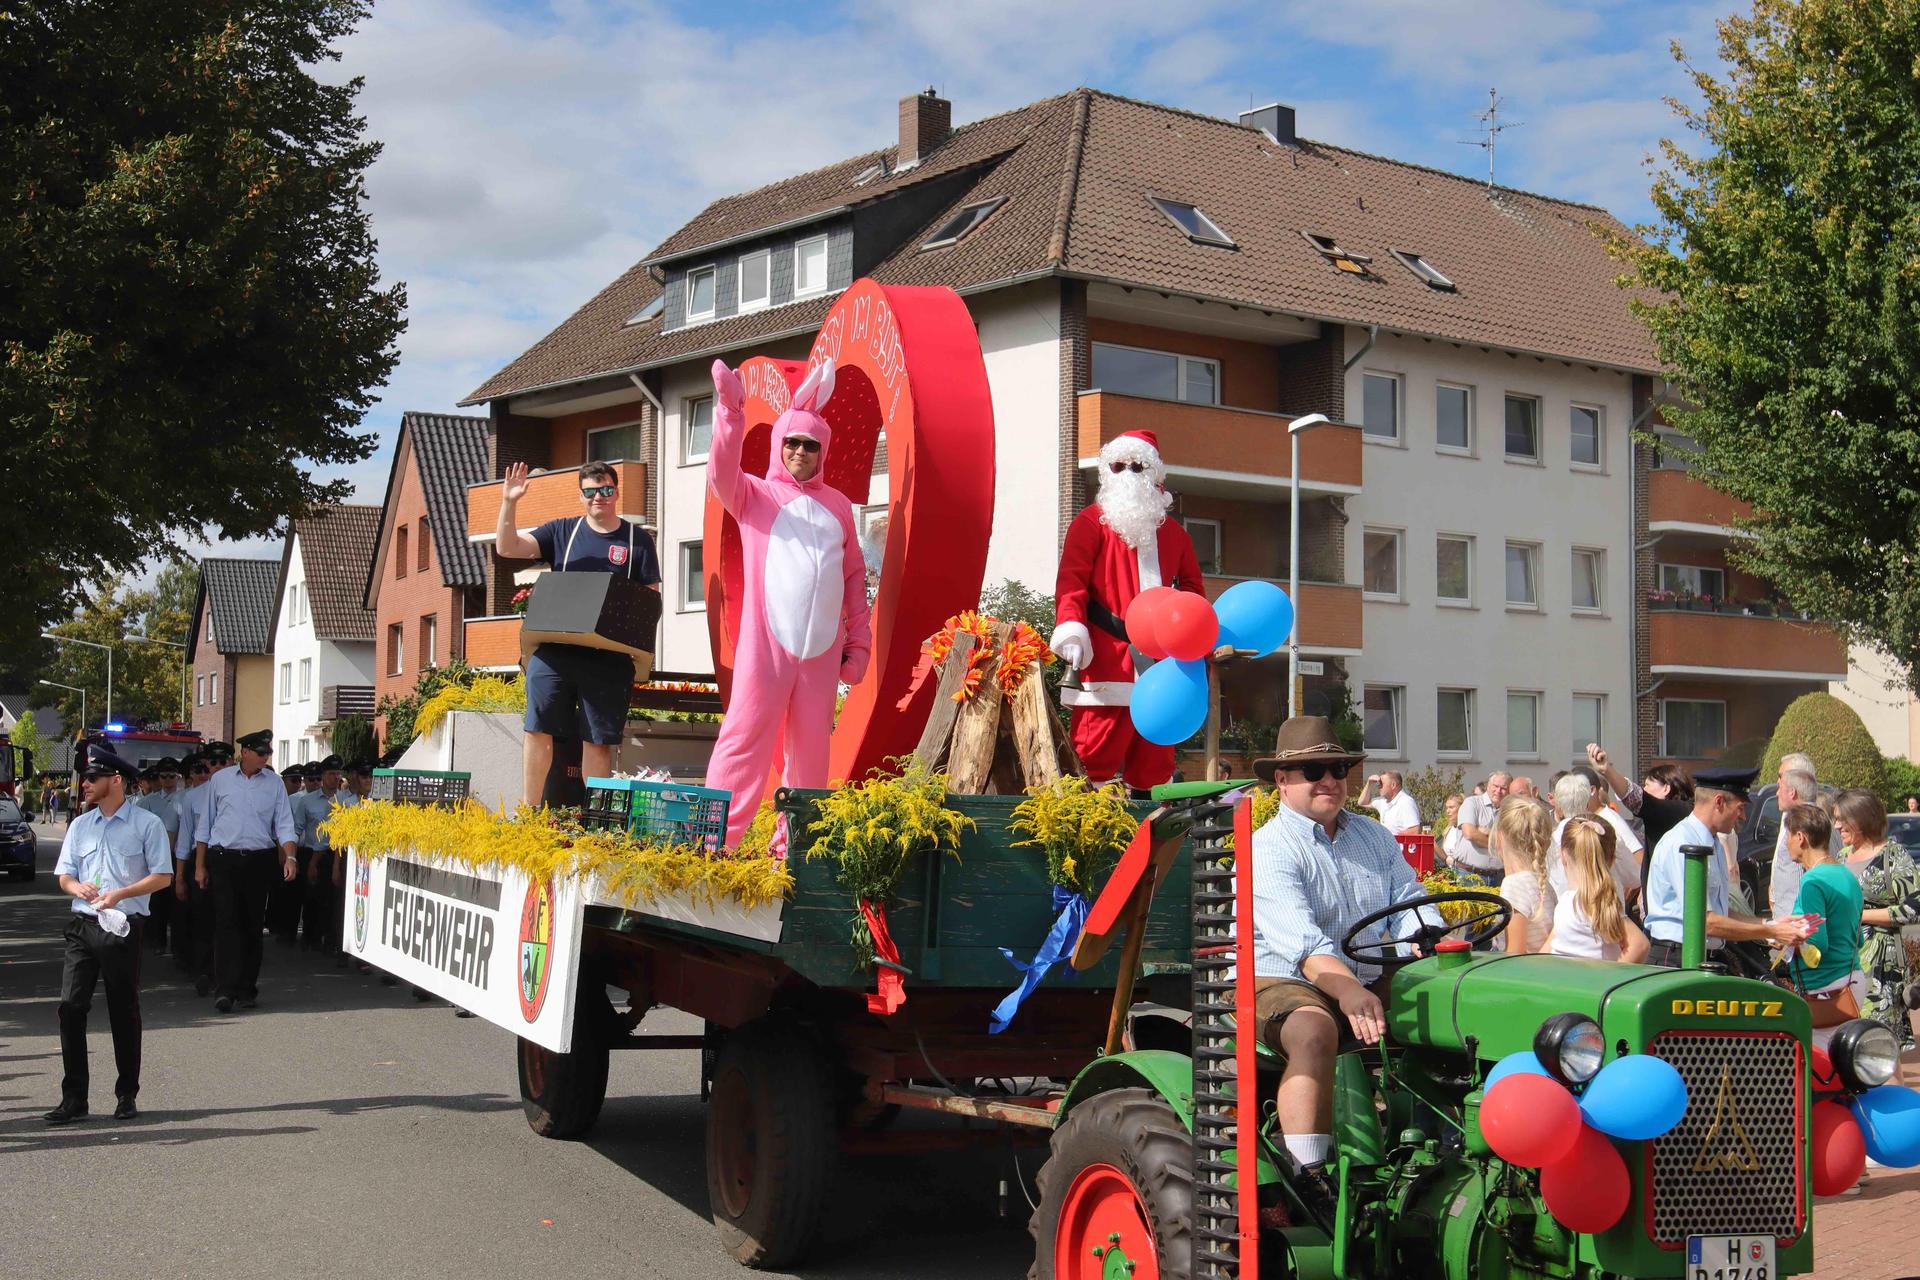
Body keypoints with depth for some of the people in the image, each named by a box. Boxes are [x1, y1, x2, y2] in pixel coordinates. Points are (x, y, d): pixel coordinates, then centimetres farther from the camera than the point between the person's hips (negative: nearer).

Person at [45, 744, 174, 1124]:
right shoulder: (80, 826, 15)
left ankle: (126, 1096, 16)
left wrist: (120, 894, -17)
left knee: (124, 1011, 5)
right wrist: (79, 887, -7)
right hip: (82, 925, 4)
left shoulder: (146, 824, -1)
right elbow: (64, 875, 17)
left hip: (123, 926, -4)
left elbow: (162, 877, -5)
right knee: (70, 1006, -5)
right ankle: (73, 1098, 1)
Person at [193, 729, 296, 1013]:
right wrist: (200, 865, 6)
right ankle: (224, 989, -14)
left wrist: (289, 857, -12)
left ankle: (247, 989, 13)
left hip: (258, 860, 2)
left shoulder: (274, 783, 8)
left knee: (252, 925, 6)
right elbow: (204, 824, 9)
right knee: (226, 922, -10)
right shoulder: (220, 780, 5)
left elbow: (284, 824, 4)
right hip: (223, 860, -2)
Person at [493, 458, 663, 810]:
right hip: (553, 651, 2)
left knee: (597, 739, 2)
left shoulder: (638, 540, 7)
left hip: (607, 658, -1)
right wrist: (509, 504, -9)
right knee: (537, 728, -2)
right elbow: (507, 547, 4)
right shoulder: (562, 531, 11)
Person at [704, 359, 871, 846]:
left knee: (811, 749, 6)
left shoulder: (838, 504, 16)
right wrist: (730, 412, -28)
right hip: (766, 644, -4)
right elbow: (722, 473, -15)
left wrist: (859, 640, 11)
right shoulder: (755, 494, 7)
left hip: (823, 650, 4)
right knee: (745, 738, -10)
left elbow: (854, 576, 17)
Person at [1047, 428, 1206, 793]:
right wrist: (1070, 626, -20)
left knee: (1154, 758, 6)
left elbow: (1192, 589, 22)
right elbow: (1071, 578, -4)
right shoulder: (1092, 522, 6)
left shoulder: (1173, 533, 21)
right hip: (1107, 656, -5)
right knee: (1096, 750, -10)